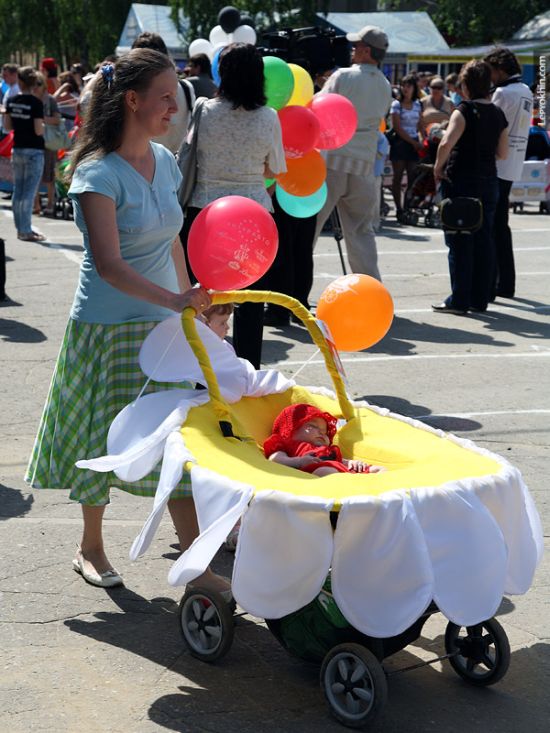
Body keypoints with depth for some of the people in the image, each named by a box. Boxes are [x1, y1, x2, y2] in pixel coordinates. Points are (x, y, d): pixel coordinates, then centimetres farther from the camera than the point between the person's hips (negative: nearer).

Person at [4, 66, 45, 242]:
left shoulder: (11, 101, 2)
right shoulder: (36, 103, -15)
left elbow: (7, 126, 6)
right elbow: (38, 130, -17)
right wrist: (44, 125, 3)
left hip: (17, 149, 6)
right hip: (34, 151, -6)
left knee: (18, 191, 13)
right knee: (29, 192, -3)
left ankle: (21, 228, 20)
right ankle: (26, 231, -2)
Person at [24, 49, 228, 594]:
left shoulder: (164, 161, 4)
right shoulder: (98, 173, -16)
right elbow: (109, 264, -24)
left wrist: (192, 301, 17)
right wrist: (174, 300, -34)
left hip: (165, 325, 5)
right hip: (107, 329, -5)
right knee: (106, 444, 10)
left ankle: (196, 566, 6)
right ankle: (91, 548, 32)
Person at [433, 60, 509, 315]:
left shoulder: (464, 111, -11)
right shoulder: (498, 114, 8)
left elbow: (447, 143, -24)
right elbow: (502, 153, 12)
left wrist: (438, 168, -10)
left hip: (462, 181, -6)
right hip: (489, 181, 6)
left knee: (459, 242, -1)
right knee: (484, 240, 9)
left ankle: (459, 300, 0)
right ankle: (480, 298, 13)